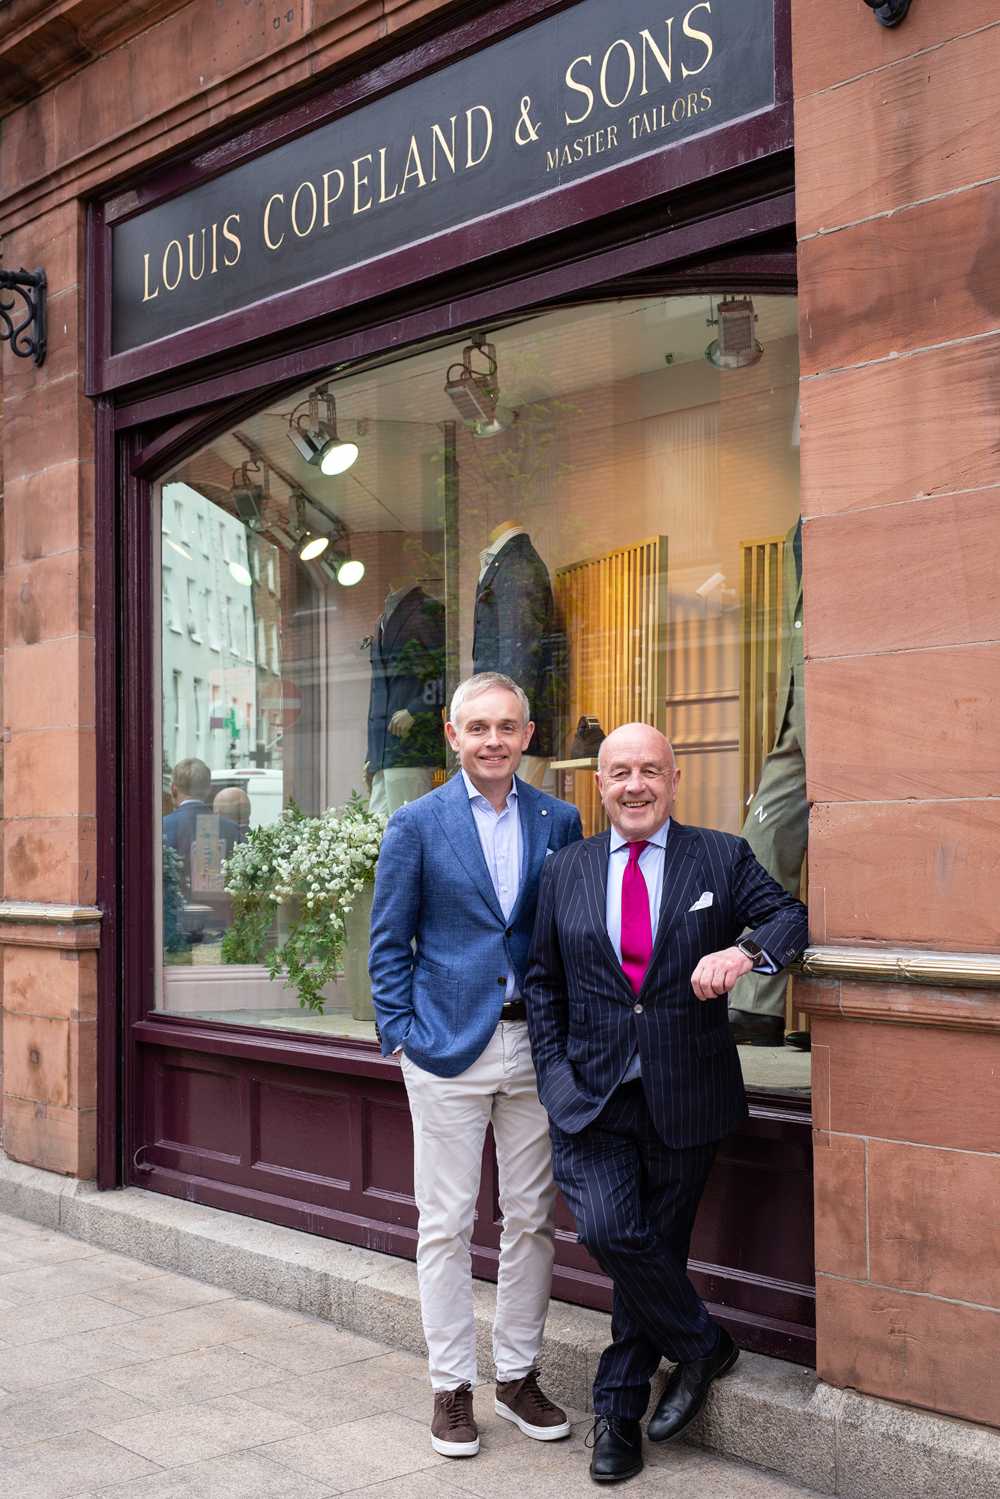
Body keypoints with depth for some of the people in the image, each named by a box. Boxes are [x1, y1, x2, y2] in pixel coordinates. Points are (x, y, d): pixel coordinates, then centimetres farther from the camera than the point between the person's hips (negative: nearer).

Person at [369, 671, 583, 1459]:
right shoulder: (416, 825, -2)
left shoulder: (559, 821, 5)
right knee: (447, 1222, 5)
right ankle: (451, 1387, 18)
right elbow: (389, 942, 1)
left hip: (537, 1047, 3)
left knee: (532, 1218, 10)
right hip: (449, 1045, -2)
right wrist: (401, 1033, -6)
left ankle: (518, 1376, 26)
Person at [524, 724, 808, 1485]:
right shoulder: (566, 870, 7)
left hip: (684, 1099, -1)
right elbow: (544, 980, 11)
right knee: (607, 1232, -15)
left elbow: (792, 915, -3)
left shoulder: (723, 859, 2)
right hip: (592, 1097, 1)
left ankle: (619, 1413, 26)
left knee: (656, 1250, 7)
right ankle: (704, 1346, 12)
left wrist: (747, 950, -25)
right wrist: (554, 1069, 0)